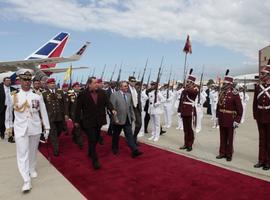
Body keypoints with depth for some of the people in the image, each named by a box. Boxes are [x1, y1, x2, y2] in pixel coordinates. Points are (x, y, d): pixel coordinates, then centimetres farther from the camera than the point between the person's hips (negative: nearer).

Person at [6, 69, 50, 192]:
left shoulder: (38, 97, -4)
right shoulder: (13, 97, -2)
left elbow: (43, 113, 0)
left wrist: (47, 128, 1)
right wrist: (8, 126, 10)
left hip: (35, 128, 1)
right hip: (20, 129, 0)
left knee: (33, 151, 15)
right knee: (22, 154, -3)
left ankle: (32, 169, 38)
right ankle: (27, 181, 1)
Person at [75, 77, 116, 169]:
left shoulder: (102, 92, 0)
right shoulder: (83, 94, -10)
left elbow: (107, 102, -1)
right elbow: (78, 108, -6)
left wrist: (112, 109, -22)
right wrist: (77, 121, -3)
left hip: (99, 120, 5)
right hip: (88, 121, -4)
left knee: (96, 138, 18)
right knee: (92, 140, -3)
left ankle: (90, 153, 43)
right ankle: (95, 160, 6)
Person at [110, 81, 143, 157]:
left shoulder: (129, 95, 7)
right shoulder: (114, 95, -10)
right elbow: (112, 108, -13)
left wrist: (133, 116, 7)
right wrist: (115, 118, -16)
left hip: (128, 119, 4)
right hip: (118, 119, -4)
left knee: (129, 135, 0)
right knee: (116, 135, 14)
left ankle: (134, 150, -2)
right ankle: (115, 148, 34)